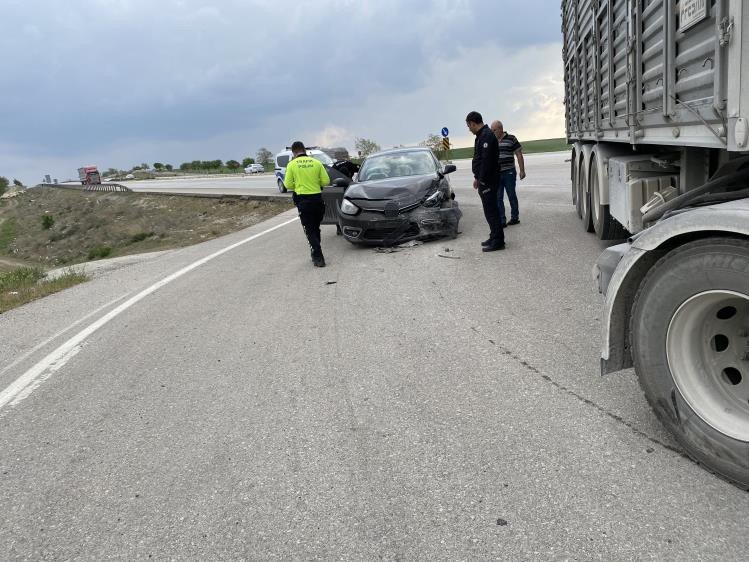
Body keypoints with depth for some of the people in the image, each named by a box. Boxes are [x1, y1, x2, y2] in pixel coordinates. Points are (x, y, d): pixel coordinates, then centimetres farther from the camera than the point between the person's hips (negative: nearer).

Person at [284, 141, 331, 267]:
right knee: (316, 228, 18)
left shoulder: (292, 164, -3)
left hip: (303, 200, -3)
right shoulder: (316, 162, 2)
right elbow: (326, 181, 1)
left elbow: (288, 185, -4)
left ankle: (318, 257, -5)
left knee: (310, 230, 3)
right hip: (317, 198, 3)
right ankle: (316, 255, 25)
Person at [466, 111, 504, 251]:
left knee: (491, 210, -8)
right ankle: (494, 237, 24)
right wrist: (477, 177, 19)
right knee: (490, 209, 15)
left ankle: (498, 241, -4)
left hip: (487, 181, -10)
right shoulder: (482, 135, 17)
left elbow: (487, 161, -23)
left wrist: (482, 180, -21)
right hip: (484, 180, 10)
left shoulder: (486, 136, -17)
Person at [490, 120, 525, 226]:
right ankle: (501, 220, 6)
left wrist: (522, 171, -6)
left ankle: (515, 217, 19)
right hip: (495, 174, 4)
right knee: (498, 198, 2)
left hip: (508, 173, -4)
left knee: (512, 196, 6)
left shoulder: (511, 139, -2)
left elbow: (519, 155, -2)